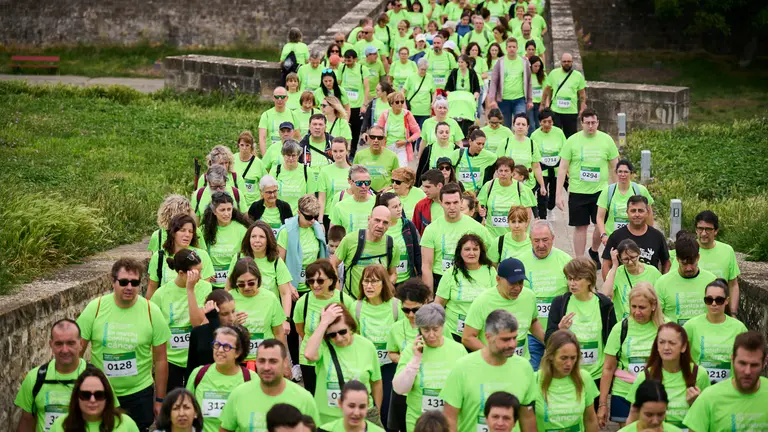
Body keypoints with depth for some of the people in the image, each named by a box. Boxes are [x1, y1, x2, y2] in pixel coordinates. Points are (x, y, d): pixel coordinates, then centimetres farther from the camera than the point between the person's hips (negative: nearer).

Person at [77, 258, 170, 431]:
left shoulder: (151, 311, -7)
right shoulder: (95, 308, -8)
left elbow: (160, 360, 0)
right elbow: (77, 351, -1)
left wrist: (160, 399, 2)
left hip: (139, 393, 0)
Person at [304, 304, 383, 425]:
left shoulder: (367, 346, -5)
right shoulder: (322, 345, -11)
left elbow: (376, 383, 7)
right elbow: (309, 355, -36)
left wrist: (376, 414, 13)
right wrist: (324, 322, -30)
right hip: (326, 420, -1)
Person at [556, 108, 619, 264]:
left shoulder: (606, 140, 1)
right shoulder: (572, 141, -3)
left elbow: (615, 167, 9)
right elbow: (562, 168, -1)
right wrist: (559, 194, -5)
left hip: (600, 190, 1)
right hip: (577, 191, -1)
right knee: (580, 227, 5)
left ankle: (594, 251, 29)